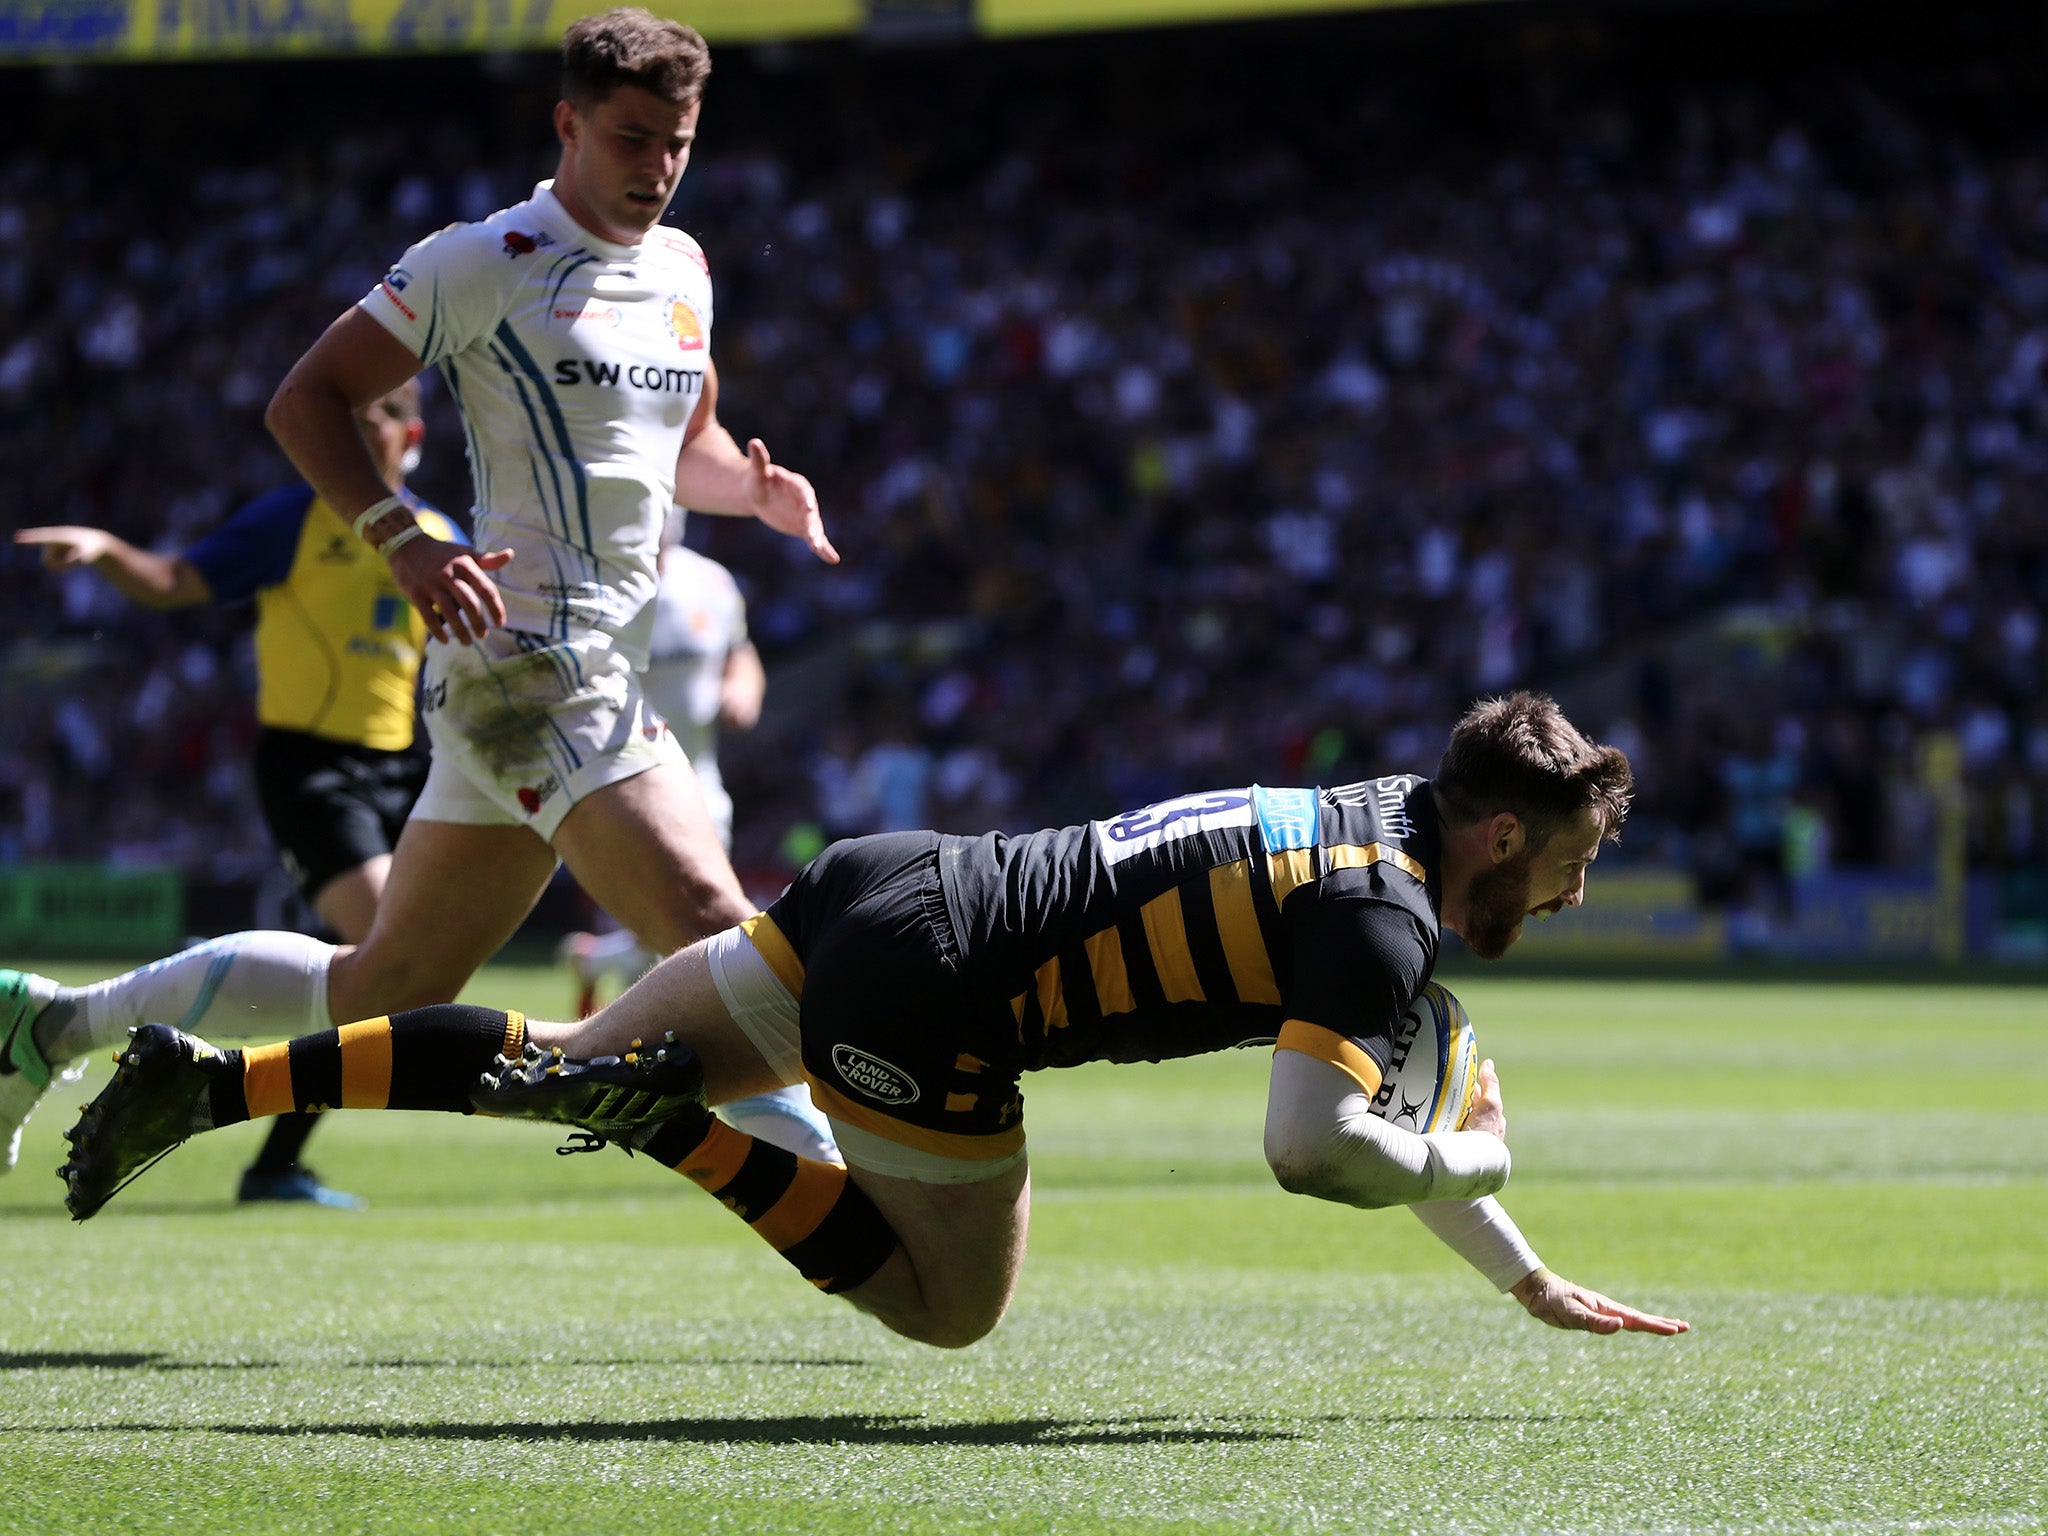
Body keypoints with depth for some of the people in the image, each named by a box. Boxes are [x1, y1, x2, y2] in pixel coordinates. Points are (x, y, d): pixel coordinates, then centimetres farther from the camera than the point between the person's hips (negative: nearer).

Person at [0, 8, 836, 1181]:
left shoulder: (685, 270, 16)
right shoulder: (487, 262, -7)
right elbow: (306, 400, -5)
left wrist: (756, 487, 7)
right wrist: (405, 542, -19)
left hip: (609, 676, 8)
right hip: (530, 658, -8)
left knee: (384, 990, 14)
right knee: (717, 939, -22)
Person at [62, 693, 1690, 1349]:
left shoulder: (1387, 813, 15)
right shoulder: (1379, 920, -14)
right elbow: (1315, 1145, -28)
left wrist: (1535, 1281, 29)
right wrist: (1470, 1156, -7)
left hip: (876, 890, 8)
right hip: (926, 983, -8)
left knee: (569, 1062, 15)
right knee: (954, 1305, 10)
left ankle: (211, 1078, 9)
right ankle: (671, 1120, -3)